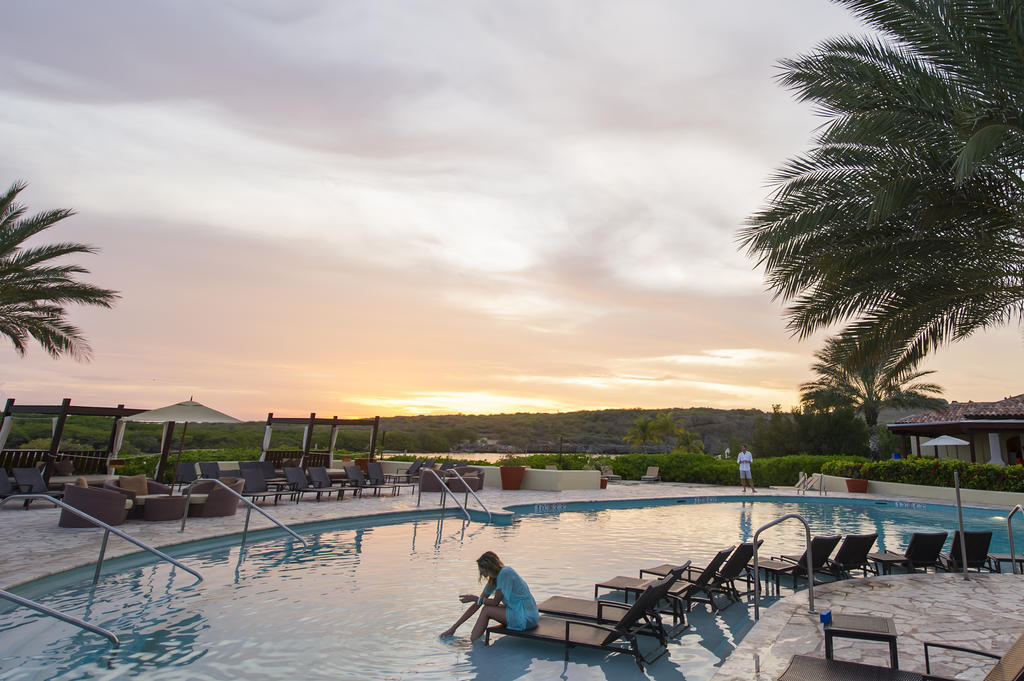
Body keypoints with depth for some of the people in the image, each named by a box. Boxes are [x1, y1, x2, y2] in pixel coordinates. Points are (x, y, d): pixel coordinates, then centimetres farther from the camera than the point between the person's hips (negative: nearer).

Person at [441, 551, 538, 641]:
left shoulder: (505, 573, -17)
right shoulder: (493, 580, 9)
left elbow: (495, 602, -13)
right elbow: (477, 605, 9)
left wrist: (474, 598, 1)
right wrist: (454, 627, 7)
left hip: (526, 618, -9)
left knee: (487, 610, -9)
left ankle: (472, 643, 1)